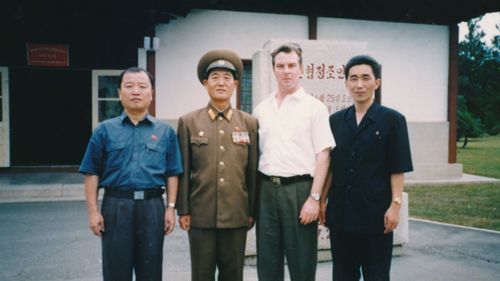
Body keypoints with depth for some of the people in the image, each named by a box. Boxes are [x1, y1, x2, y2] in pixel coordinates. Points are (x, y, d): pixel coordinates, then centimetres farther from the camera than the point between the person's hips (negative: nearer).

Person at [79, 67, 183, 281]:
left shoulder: (165, 131, 6)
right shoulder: (105, 130, 4)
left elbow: (172, 174, 5)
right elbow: (92, 173, 2)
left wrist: (171, 207, -1)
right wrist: (93, 210, -3)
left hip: (152, 207, 1)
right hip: (116, 206, 0)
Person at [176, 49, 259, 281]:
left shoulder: (250, 123, 5)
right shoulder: (188, 122, 2)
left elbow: (253, 171, 5)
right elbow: (183, 171, 2)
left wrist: (252, 211, 5)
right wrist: (183, 210, 0)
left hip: (237, 215, 1)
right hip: (201, 215, -1)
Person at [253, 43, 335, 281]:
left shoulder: (314, 107, -2)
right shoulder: (261, 109, 10)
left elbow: (323, 155, -6)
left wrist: (314, 198, -12)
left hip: (299, 188, -4)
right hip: (266, 189, 4)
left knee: (302, 260, 5)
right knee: (267, 259, 12)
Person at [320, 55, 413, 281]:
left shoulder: (392, 120, -3)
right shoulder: (336, 121, 8)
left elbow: (398, 169, -5)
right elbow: (329, 166, 10)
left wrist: (395, 204, -11)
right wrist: (322, 200, 7)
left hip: (376, 213, -3)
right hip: (340, 213, 4)